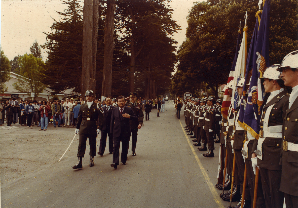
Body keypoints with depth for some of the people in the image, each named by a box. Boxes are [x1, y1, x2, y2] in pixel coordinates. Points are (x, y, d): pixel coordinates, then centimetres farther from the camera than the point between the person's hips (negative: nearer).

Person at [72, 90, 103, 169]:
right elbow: (79, 118, 12)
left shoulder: (96, 106, -1)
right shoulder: (82, 106, 8)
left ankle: (92, 160, 27)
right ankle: (79, 163, -3)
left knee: (92, 144, 9)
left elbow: (100, 118, -3)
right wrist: (77, 128, 11)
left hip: (93, 128, -2)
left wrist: (98, 127, -10)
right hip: (83, 128, 2)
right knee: (81, 144, -3)